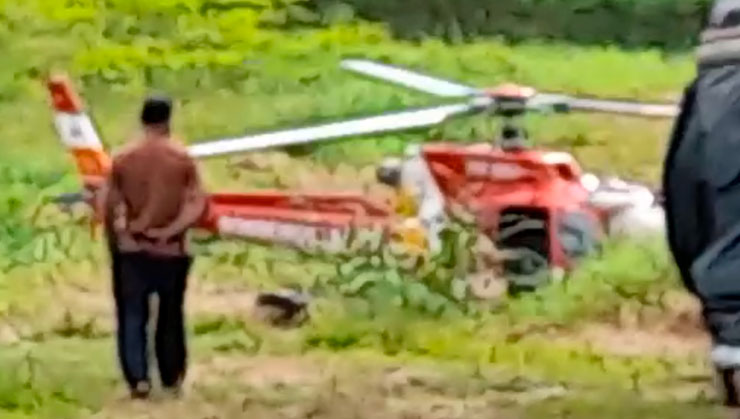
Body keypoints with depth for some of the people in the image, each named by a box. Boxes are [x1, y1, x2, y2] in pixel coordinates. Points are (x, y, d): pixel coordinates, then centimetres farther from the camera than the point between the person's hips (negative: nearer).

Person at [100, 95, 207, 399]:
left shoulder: (123, 158, -3)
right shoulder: (182, 159, -5)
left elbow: (108, 206, -1)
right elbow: (196, 206, -13)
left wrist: (115, 238, 11)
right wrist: (171, 231, -9)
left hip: (131, 249, 0)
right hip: (170, 250, 0)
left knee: (132, 315, 5)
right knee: (170, 316, 15)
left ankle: (138, 378, -5)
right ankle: (172, 378, 22)